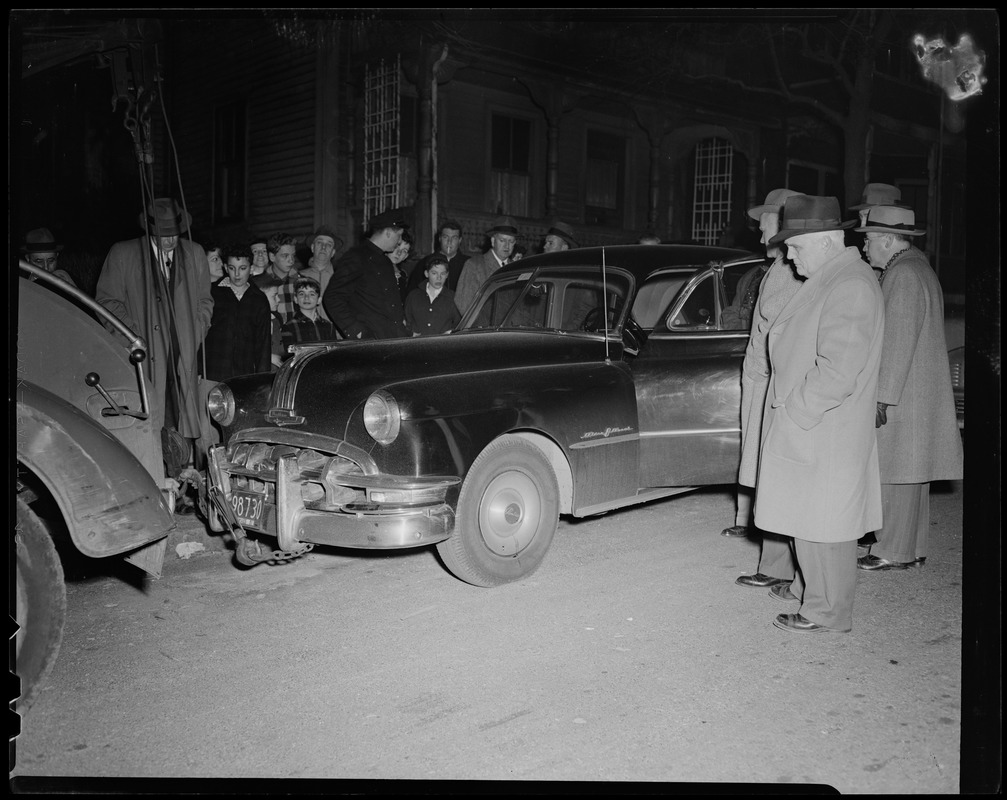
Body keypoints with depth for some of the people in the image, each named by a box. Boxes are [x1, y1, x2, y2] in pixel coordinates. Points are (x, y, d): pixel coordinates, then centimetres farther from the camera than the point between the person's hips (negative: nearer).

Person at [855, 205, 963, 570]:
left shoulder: (903, 276, -14)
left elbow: (898, 343, -20)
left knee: (897, 475, -3)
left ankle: (895, 552, 4)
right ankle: (912, 548, 22)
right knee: (910, 476, 14)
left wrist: (883, 398, -20)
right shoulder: (918, 269, 18)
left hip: (901, 400, -10)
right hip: (918, 398, 10)